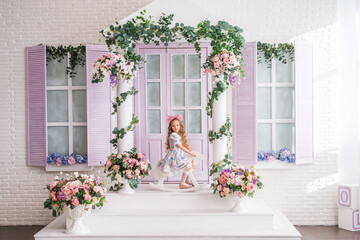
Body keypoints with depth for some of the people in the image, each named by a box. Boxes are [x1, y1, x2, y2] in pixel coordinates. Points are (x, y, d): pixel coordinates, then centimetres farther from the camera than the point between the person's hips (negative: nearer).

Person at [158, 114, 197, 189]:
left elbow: (182, 146, 19)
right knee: (189, 164, -21)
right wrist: (190, 153, -15)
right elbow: (180, 146, -18)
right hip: (173, 158, -10)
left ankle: (187, 181, 17)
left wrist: (188, 149, 1)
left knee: (192, 162, 15)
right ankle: (182, 183, -14)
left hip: (178, 157, 10)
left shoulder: (179, 135, 13)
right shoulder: (173, 135, -16)